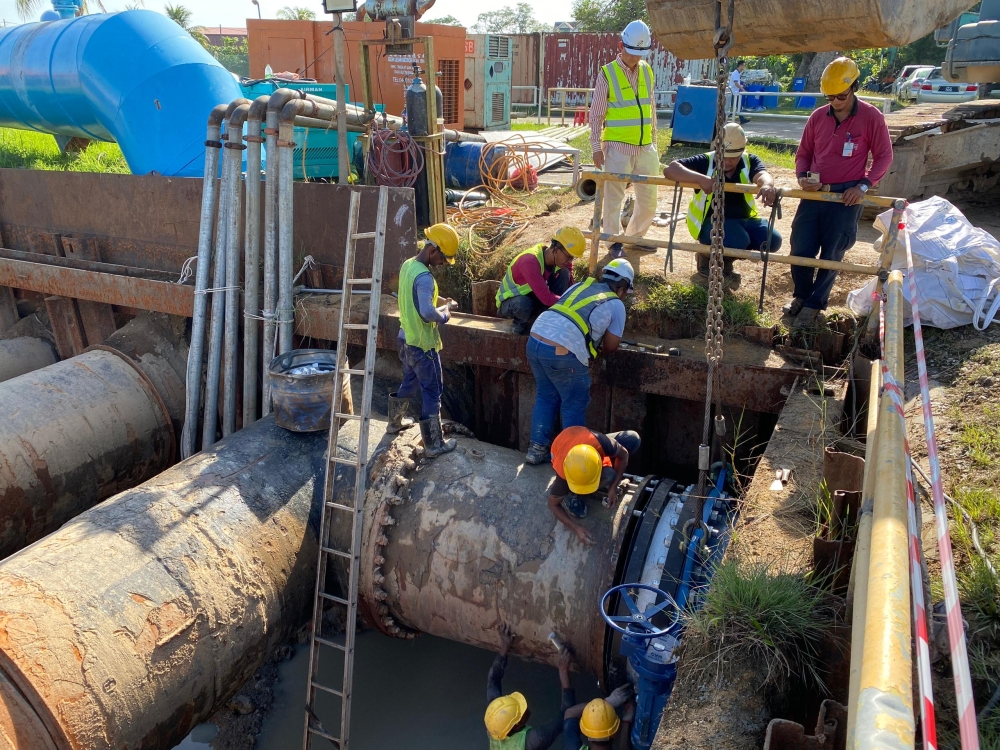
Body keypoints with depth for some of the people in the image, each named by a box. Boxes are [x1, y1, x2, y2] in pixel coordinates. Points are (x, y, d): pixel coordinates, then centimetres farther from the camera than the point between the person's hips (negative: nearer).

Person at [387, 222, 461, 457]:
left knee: (409, 383, 28)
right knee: (432, 393, 3)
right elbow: (427, 313, -34)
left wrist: (440, 301, 10)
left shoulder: (407, 265, 5)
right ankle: (433, 445, 11)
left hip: (405, 339, 9)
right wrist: (444, 314, -15)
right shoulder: (424, 277, -26)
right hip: (422, 345, -9)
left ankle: (395, 421, 46)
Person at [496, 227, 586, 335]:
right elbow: (546, 298, -39)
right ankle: (520, 322, -6)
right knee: (523, 305, -43)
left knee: (564, 273, -15)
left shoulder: (561, 259, -12)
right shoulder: (530, 261, -35)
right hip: (511, 301, -6)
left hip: (535, 297, 6)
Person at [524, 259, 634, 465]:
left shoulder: (581, 285, 22)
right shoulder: (616, 305, 8)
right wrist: (598, 340, 34)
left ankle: (537, 448, 28)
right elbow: (611, 347, 12)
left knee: (546, 398, 23)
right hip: (562, 353, -6)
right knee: (574, 406, 12)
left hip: (535, 340, 6)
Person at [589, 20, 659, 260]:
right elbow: (596, 114, -5)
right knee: (614, 197, 1)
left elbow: (651, 109, 15)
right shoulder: (607, 73, -7)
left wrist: (654, 140, 15)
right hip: (617, 147, -5)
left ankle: (634, 237, 29)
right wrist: (596, 147, -9)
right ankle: (614, 242, 15)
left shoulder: (648, 71, 9)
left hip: (646, 147, 5)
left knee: (649, 199, 10)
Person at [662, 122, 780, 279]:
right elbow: (669, 169, -22)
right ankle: (707, 255, 2)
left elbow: (762, 175, -24)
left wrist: (768, 185, -51)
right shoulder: (705, 161, -11)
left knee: (772, 240, -14)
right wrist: (701, 178, -37)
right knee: (738, 241, -33)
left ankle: (726, 257, 11)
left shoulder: (750, 161, -2)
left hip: (743, 220, 5)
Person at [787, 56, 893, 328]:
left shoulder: (871, 117, -5)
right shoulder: (818, 117, 5)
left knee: (831, 254, 1)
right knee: (800, 249, 1)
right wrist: (803, 177, -5)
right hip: (814, 194, 3)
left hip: (846, 196, -3)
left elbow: (884, 156, 0)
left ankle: (814, 304, 16)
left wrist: (864, 185, -13)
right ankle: (801, 295, 26)